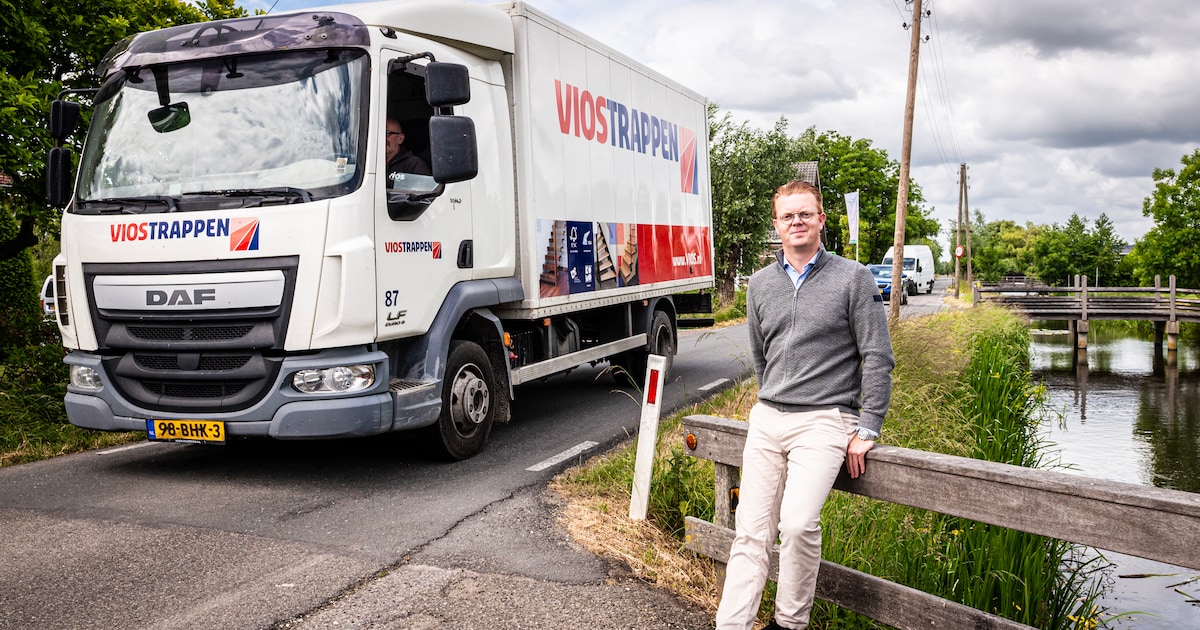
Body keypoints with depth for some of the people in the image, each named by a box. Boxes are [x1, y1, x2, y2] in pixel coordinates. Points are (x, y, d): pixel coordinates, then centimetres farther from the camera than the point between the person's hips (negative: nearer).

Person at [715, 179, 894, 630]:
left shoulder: (853, 278, 0)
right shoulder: (761, 283, 14)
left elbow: (878, 358, -3)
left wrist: (868, 429, -7)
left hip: (825, 419, -4)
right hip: (767, 419, 5)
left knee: (798, 522, -21)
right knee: (751, 531, -1)